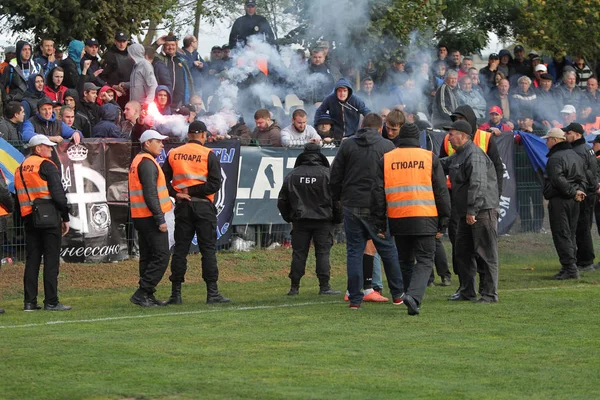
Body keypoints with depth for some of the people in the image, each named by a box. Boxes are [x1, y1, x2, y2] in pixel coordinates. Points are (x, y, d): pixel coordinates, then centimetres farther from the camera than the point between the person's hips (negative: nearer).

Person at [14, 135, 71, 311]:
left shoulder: (20, 169, 15)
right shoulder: (47, 166, -7)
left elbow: (18, 196, 17)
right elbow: (58, 194, -13)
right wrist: (65, 218, -7)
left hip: (28, 217, 7)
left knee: (32, 259, 9)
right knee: (51, 260, -3)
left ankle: (30, 302, 7)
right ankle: (51, 302, -5)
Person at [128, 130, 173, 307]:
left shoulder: (138, 160, 19)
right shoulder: (147, 162, -14)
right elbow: (150, 194, -21)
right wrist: (160, 219, -22)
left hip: (141, 217, 11)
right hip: (150, 217, -11)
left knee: (148, 257, 13)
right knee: (161, 256, -9)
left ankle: (148, 296, 15)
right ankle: (142, 293, -12)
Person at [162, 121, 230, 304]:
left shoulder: (173, 154, 7)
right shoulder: (208, 155, -5)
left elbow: (163, 179, 3)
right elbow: (215, 184, -13)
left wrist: (175, 193, -4)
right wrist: (194, 191, -9)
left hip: (182, 207, 3)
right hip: (203, 206, -3)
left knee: (180, 249, 7)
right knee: (208, 249, 0)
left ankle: (176, 293, 5)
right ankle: (212, 293, -2)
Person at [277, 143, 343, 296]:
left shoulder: (292, 175, 4)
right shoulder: (327, 174, -5)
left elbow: (282, 200, 9)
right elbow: (337, 199, -5)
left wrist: (288, 217, 21)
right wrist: (338, 218, 8)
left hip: (300, 220, 2)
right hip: (323, 220, -2)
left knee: (298, 253, 6)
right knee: (323, 253, 1)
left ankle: (294, 287, 5)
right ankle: (324, 287, -3)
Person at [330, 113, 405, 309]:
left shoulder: (347, 145, 3)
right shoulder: (387, 146, -2)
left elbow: (335, 177, 5)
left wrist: (337, 198, 17)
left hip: (352, 206, 1)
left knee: (354, 251, 5)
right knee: (387, 249, 11)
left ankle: (355, 298, 3)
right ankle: (397, 294, 17)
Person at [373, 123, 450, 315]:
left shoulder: (386, 160, 7)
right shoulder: (430, 158, 3)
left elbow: (378, 193, 6)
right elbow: (441, 191, 3)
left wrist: (380, 223, 10)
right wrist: (443, 220, 8)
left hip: (398, 219, 2)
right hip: (425, 219, -2)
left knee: (405, 261, 16)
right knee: (425, 261, 1)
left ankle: (412, 299, 15)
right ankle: (414, 296, -20)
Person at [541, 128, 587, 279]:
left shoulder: (555, 158, -14)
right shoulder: (576, 156, 16)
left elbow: (558, 180, -25)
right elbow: (582, 178, 17)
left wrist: (573, 192, -17)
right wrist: (579, 191, 2)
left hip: (559, 201, -9)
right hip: (574, 202, 9)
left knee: (561, 235, -7)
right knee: (570, 234, 14)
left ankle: (569, 268, -13)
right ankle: (572, 266, 16)